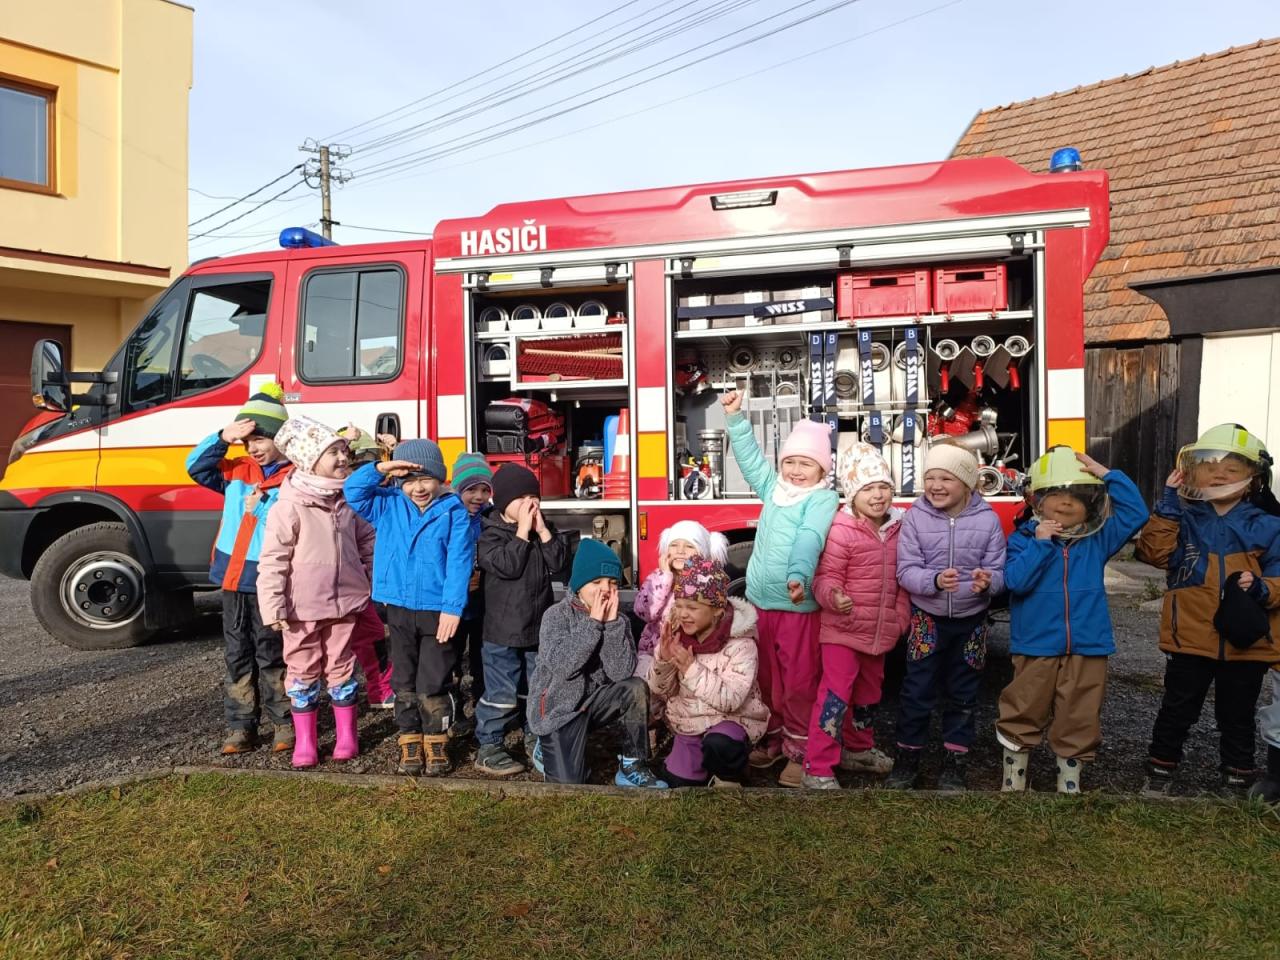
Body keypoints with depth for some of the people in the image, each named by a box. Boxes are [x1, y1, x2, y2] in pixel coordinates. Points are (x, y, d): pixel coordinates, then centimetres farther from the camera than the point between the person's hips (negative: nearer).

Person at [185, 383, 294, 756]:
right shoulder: (238, 471, 11)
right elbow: (196, 467, 6)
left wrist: (259, 508, -18)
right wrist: (222, 438, -4)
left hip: (268, 581, -6)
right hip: (233, 577, 6)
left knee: (271, 654, 3)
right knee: (237, 654, 12)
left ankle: (285, 723, 17)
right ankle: (240, 725, 21)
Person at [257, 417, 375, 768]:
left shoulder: (348, 500, 2)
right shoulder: (290, 506, -13)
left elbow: (367, 540, 14)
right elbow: (272, 560, -14)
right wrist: (273, 607, -16)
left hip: (345, 601, 4)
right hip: (302, 607, -3)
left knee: (341, 668, 13)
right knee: (303, 671, 9)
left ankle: (346, 735, 26)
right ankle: (304, 741, 22)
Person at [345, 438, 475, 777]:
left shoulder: (454, 512, -8)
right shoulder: (389, 506, 5)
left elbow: (459, 563, -12)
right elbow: (353, 491, 1)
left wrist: (452, 608, -18)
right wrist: (380, 468, -13)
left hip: (437, 610, -4)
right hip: (399, 609, 4)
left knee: (433, 683, 4)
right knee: (404, 682, 14)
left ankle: (436, 740, 21)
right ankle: (410, 740, 26)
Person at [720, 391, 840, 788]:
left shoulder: (824, 498, -7)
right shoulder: (773, 487, 11)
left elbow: (810, 539, -22)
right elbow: (750, 457, 17)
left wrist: (800, 575, -37)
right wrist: (736, 418, 11)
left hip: (797, 603, -6)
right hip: (760, 600, 6)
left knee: (799, 681, 1)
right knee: (766, 677, 16)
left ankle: (799, 750, 15)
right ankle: (773, 737, 33)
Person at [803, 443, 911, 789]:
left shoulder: (897, 527, 4)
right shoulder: (842, 531, -17)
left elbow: (901, 579, 13)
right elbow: (826, 576, -17)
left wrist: (901, 617, 8)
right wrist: (833, 597, -38)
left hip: (879, 631, 7)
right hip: (843, 629, -7)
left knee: (869, 693, 22)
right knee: (836, 695, -9)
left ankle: (859, 750, 42)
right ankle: (818, 769, -2)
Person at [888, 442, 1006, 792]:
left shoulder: (987, 519, -9)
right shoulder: (916, 516, -10)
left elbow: (998, 570, -7)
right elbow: (906, 570, -13)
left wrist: (988, 581, -30)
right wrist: (935, 581, -32)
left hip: (971, 620, 1)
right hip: (927, 618, -1)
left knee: (962, 693, 13)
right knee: (917, 691, 3)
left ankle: (954, 764, 28)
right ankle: (908, 758, 21)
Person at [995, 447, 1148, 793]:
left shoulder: (1097, 540, 5)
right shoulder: (1022, 538, -4)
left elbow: (1136, 513, -2)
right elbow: (1016, 581, -16)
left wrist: (1108, 475, -8)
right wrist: (1040, 543, -19)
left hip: (1087, 648, 2)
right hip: (1035, 647, -2)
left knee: (1079, 724, 11)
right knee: (1021, 720, 8)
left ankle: (1070, 784, 27)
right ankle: (1012, 782, 24)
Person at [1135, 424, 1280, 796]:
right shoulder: (1184, 519, -1)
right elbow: (1154, 552, -15)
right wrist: (1169, 504, -18)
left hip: (1246, 642, 1)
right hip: (1191, 639, 0)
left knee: (1237, 718, 17)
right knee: (1177, 712, 12)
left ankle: (1238, 783, 33)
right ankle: (1159, 775, 27)